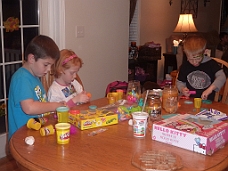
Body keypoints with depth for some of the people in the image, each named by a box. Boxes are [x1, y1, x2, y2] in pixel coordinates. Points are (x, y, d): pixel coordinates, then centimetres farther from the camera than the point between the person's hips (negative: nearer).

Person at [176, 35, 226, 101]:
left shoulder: (211, 64, -2)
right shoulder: (184, 66, 5)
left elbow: (222, 77, -10)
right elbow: (180, 82, 17)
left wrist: (210, 89, -23)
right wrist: (182, 89, -4)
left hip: (207, 101, -1)